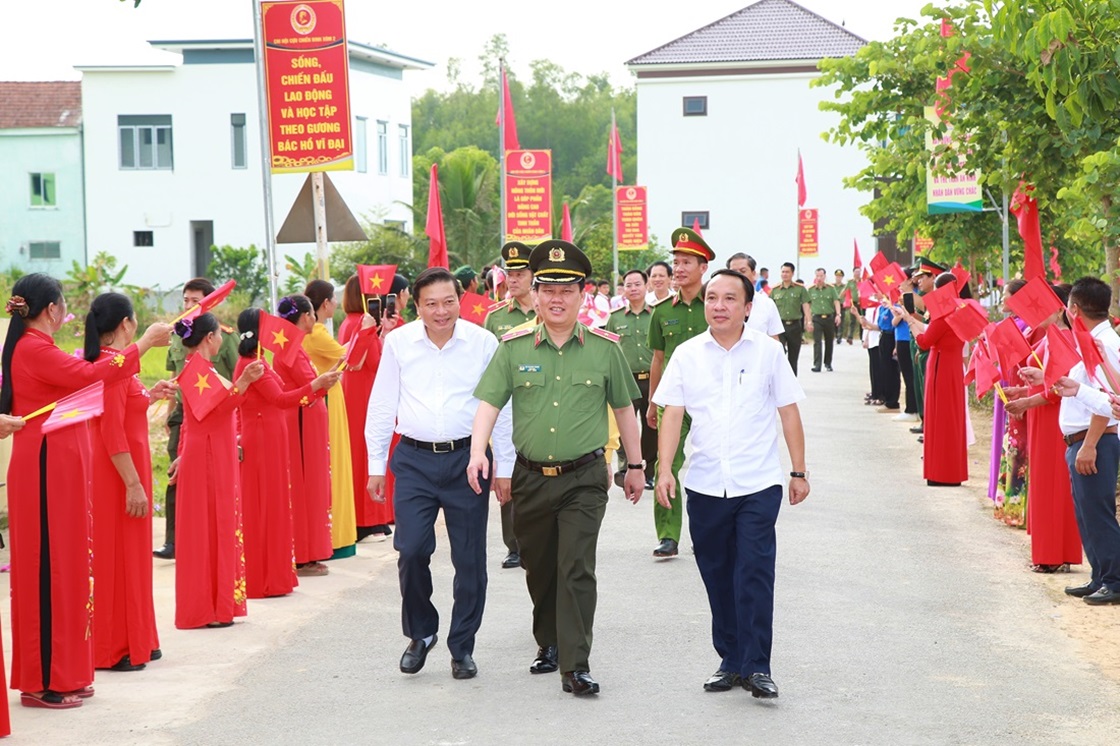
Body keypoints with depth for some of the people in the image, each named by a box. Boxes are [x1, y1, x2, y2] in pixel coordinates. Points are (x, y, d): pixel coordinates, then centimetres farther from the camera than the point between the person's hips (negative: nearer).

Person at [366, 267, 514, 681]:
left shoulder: (483, 343, 0)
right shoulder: (399, 343, 3)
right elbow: (382, 406, 10)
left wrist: (504, 468, 4)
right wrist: (376, 464, 10)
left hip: (467, 458, 0)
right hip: (415, 460, 0)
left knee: (469, 559, 4)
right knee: (411, 550, -9)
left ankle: (462, 648, 18)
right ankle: (420, 633, 15)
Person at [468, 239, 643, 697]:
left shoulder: (604, 348, 0)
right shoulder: (514, 347, 1)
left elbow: (623, 407, 10)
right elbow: (489, 402, -3)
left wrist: (635, 465, 15)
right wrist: (478, 453, -19)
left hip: (584, 478, -2)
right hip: (530, 476, 2)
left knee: (576, 569, -11)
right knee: (538, 569, 15)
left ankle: (575, 667, -11)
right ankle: (549, 643, 36)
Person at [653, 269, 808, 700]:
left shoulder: (767, 352, 2)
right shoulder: (687, 355, 5)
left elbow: (789, 413, 6)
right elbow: (672, 414, 1)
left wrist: (799, 471, 5)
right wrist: (664, 468, -10)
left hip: (758, 485, -2)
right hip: (704, 485, 2)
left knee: (754, 575, -9)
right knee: (717, 576, 9)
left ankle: (756, 667, -4)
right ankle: (729, 660, 21)